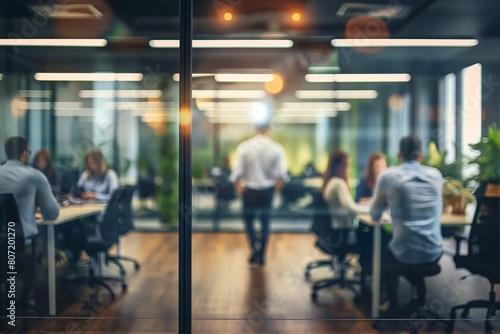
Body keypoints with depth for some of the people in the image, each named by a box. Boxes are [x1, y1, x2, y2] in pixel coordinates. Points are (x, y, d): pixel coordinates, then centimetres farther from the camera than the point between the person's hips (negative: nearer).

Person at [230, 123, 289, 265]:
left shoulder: (243, 147, -10)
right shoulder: (277, 148, -10)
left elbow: (237, 173, -11)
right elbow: (282, 175, -12)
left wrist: (238, 187, 6)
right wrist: (276, 187, 7)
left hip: (250, 190, -1)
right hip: (268, 190, 1)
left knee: (248, 219, 17)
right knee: (265, 222, 15)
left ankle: (255, 247, 0)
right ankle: (262, 255, 19)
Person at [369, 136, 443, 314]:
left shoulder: (388, 176, -7)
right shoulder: (436, 175, 3)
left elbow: (375, 215, 4)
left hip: (404, 255, -3)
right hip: (434, 254, 3)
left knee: (384, 256, 30)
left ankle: (393, 306, 34)